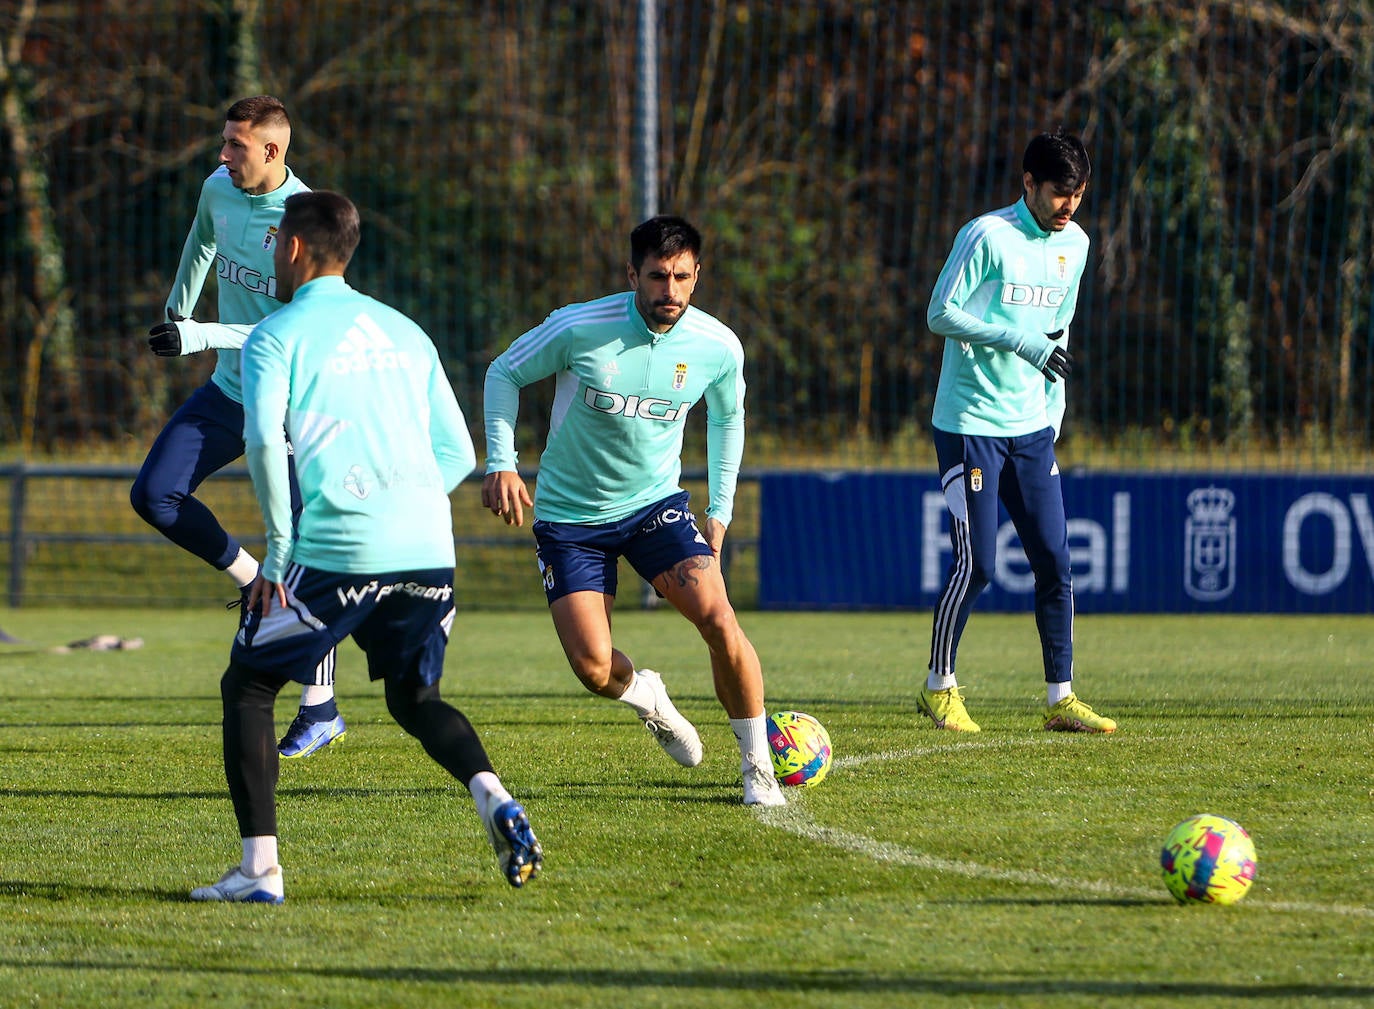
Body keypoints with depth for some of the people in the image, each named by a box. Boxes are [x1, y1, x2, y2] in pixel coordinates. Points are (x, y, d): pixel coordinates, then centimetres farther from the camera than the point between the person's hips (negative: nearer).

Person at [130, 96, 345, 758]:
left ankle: (319, 710, 3)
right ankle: (251, 581, 11)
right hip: (229, 392, 7)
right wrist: (179, 306, 38)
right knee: (153, 495, -10)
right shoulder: (219, 189, -1)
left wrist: (203, 337, -33)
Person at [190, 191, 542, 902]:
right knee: (414, 696, 23)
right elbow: (458, 454, 18)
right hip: (429, 550, 5)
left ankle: (259, 868, 1)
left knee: (247, 686, 11)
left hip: (336, 550, -5)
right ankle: (494, 799, -6)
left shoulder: (278, 335, 2)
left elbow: (263, 438, -14)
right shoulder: (404, 332, 20)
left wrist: (279, 550, -7)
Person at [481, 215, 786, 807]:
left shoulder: (718, 347, -11)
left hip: (656, 503, 1)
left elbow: (727, 417, 12)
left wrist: (720, 510, 10)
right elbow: (504, 374, -3)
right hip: (570, 516, -1)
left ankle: (758, 767, -4)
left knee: (719, 620, -21)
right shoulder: (579, 328, -19)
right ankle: (645, 696, 27)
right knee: (593, 669, -12)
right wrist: (501, 463, -12)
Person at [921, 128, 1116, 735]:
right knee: (975, 564, -7)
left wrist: (1052, 414, 16)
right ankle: (939, 688, 10)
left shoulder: (1074, 245, 10)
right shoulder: (988, 235, -12)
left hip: (1032, 430, 6)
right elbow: (941, 314, -14)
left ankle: (1060, 698, 7)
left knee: (1055, 562, 0)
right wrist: (1023, 340, -20)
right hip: (970, 426, -6)